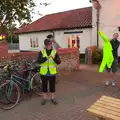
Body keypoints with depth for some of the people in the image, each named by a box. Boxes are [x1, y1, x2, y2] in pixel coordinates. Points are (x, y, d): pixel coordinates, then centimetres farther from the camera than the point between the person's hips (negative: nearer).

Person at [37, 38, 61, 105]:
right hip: (44, 72, 0)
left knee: (52, 85, 11)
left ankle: (53, 98, 28)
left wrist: (54, 58, -27)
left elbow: (59, 62, -8)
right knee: (44, 85, 12)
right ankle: (45, 98, 29)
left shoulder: (55, 52, -1)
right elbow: (39, 61, -14)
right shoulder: (42, 52, -2)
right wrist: (45, 58, -29)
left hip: (52, 72, 0)